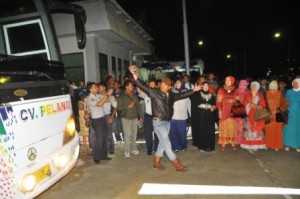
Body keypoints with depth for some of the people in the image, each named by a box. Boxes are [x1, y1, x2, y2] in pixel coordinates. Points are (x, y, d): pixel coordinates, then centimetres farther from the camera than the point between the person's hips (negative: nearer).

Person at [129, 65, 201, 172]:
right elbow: (142, 86, -18)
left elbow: (182, 95, 19)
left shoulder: (171, 95, 8)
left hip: (167, 122, 7)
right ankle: (177, 164, 4)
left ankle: (156, 161, 29)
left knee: (163, 142, 14)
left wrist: (193, 90, 19)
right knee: (167, 143, -3)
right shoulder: (153, 92, -9)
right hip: (158, 122, -7)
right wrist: (135, 75, -32)